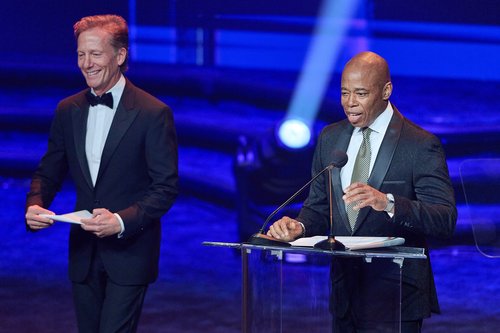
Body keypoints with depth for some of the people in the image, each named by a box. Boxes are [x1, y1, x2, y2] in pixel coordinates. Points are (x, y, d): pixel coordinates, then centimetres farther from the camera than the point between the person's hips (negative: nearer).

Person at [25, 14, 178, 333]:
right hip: (83, 253, 5)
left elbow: (166, 187, -11)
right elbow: (49, 172, 12)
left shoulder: (153, 113, -10)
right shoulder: (68, 110, 6)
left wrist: (122, 221, -25)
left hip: (129, 254, -5)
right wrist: (35, 205, -11)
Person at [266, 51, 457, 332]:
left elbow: (445, 220, -19)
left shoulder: (421, 145, -11)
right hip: (344, 292, 5)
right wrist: (299, 226, -12)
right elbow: (319, 207, 11)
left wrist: (388, 203, -35)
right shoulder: (330, 138, 8)